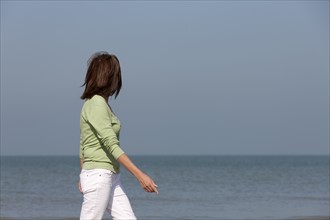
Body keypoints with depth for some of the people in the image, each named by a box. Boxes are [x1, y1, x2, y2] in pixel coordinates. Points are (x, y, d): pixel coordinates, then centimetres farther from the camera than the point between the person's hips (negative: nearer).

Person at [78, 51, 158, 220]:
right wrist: (140, 175, -23)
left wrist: (83, 176, 29)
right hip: (98, 176, -9)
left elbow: (83, 143, 20)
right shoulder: (97, 104, -15)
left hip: (111, 177, 9)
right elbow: (111, 145, -21)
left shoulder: (98, 103, 14)